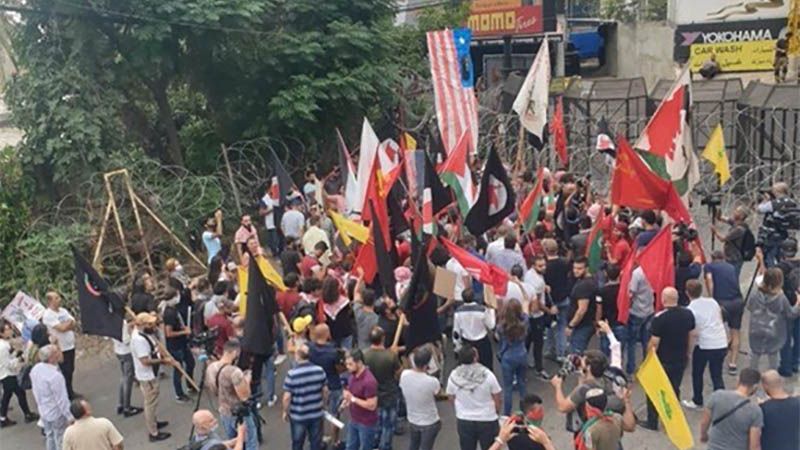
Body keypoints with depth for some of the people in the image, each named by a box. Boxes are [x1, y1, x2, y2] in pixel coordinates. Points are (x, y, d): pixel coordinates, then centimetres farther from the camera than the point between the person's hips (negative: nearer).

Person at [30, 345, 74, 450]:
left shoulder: (35, 369, -10)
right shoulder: (55, 376, -34)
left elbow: (35, 390, 5)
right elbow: (61, 399, -25)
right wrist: (70, 416, -13)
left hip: (43, 410, 7)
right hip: (57, 413, -7)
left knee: (49, 436, 25)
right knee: (61, 441, 12)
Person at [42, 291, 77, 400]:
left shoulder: (63, 311, 7)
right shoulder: (48, 315, -17)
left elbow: (73, 324, 2)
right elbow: (61, 328, -24)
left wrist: (65, 325, -16)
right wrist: (69, 322, -6)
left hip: (70, 346, 7)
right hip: (61, 349, -7)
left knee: (70, 370, 16)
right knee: (66, 372, 1)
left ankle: (70, 393, 29)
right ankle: (69, 395, 10)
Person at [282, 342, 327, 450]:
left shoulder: (292, 374, -21)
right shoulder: (319, 370, -10)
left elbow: (287, 397, -16)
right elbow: (325, 391, 1)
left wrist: (285, 412, 1)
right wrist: (323, 405, 18)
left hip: (298, 416, -3)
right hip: (317, 414, 3)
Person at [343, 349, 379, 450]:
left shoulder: (369, 381, -27)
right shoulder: (353, 375, 0)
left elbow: (372, 405, -27)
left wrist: (353, 399, -23)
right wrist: (347, 400, -3)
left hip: (367, 423, -8)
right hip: (353, 420, 8)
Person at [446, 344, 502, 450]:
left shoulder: (453, 376, -14)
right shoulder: (487, 375, -21)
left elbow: (452, 398, 2)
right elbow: (497, 401, -10)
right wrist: (495, 412, 12)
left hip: (464, 421, 2)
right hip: (487, 421, -2)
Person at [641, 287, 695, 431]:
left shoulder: (659, 318, -23)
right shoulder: (688, 314, -5)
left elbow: (654, 343, -20)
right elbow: (690, 335, 8)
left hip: (663, 361, -5)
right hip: (681, 360, 5)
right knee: (675, 390, 20)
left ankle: (652, 422, 17)